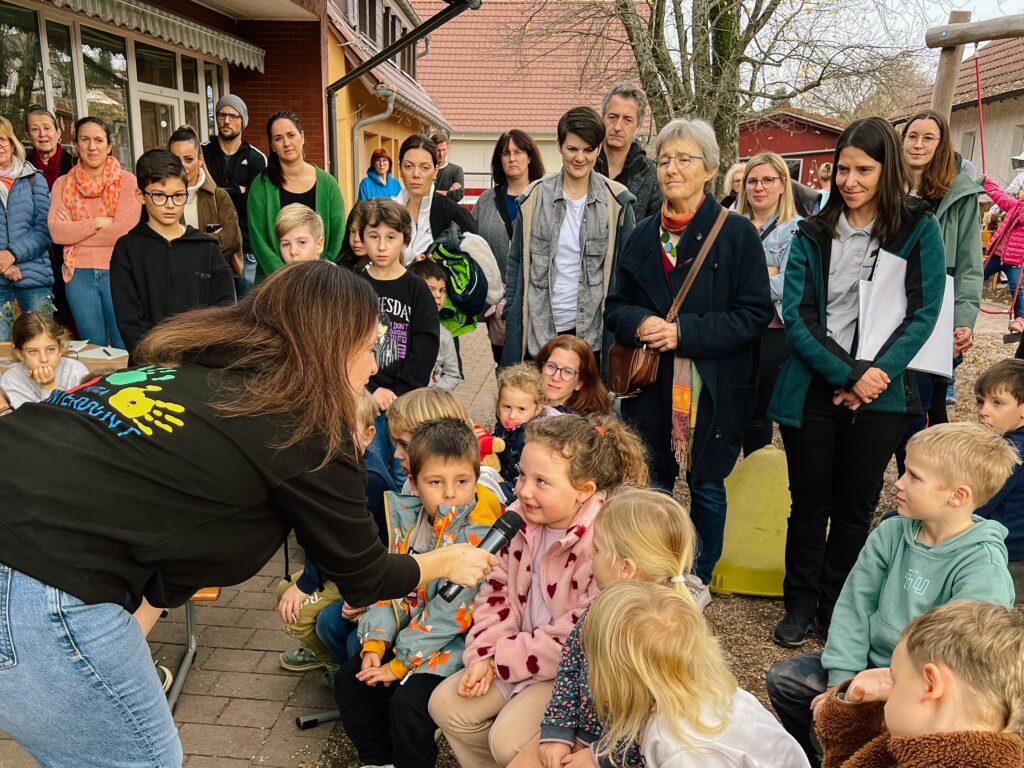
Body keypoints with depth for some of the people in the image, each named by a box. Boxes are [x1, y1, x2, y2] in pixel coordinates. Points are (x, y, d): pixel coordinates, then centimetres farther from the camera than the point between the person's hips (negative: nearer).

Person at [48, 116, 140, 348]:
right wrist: (98, 222, -11)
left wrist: (75, 233, -6)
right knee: (93, 348, 12)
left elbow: (124, 231, -12)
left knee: (125, 347, 4)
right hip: (79, 274, 3)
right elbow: (57, 232, -3)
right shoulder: (63, 184, 8)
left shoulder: (127, 181, -2)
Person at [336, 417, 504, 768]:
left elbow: (451, 612, -24)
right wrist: (375, 644, -6)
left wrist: (401, 664, -18)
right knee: (349, 682, 5)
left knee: (407, 704, -22)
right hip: (408, 631, 7)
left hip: (452, 645, -7)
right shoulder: (408, 518, -2)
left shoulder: (478, 535, -24)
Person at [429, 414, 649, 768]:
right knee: (446, 704, 1)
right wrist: (484, 655, -11)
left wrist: (503, 658, -18)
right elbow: (498, 590, 3)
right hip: (523, 647, 7)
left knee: (509, 739, -21)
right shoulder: (521, 518, -7)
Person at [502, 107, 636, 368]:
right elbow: (516, 261, 8)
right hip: (538, 329, 1)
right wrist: (511, 315, 3)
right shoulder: (534, 197, 2)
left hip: (592, 329, -1)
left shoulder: (617, 201, -1)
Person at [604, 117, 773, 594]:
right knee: (652, 485, 12)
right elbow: (616, 306, 11)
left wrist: (684, 332, -19)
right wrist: (639, 323, -13)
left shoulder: (737, 233, -6)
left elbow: (755, 314, -10)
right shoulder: (643, 236, 8)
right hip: (650, 382, 4)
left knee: (706, 487, 10)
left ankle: (699, 582, 30)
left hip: (714, 386, -3)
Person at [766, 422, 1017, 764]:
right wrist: (842, 679, -10)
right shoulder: (891, 533, -4)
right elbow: (854, 606, -2)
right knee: (784, 678, 1)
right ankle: (820, 757, 24)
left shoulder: (983, 567, -21)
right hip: (870, 662, 6)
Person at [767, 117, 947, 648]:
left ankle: (836, 608, 28)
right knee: (810, 503, 9)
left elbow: (923, 314, -4)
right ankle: (801, 604, 25)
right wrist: (849, 376, -16)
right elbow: (795, 316, -5)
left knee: (854, 507, 10)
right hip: (812, 389, 1)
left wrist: (874, 375, -15)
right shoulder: (814, 234, 3)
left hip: (879, 392, -1)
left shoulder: (919, 230, 0)